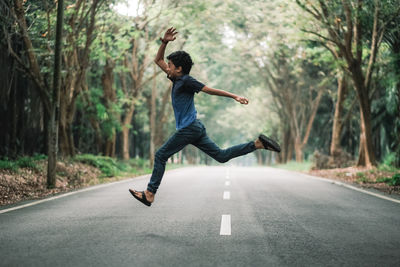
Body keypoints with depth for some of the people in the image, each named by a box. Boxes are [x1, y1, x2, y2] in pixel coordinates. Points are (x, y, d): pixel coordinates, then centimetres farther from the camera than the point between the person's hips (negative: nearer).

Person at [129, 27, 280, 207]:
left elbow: (211, 90, -10)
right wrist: (164, 42, 10)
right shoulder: (176, 79, 15)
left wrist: (234, 96, -11)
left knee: (160, 156, -3)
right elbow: (158, 60, 24)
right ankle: (258, 144, 4)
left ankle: (150, 194, -1)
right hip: (195, 128, 9)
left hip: (188, 129, -9)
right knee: (221, 155, 8)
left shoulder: (187, 81, -9)